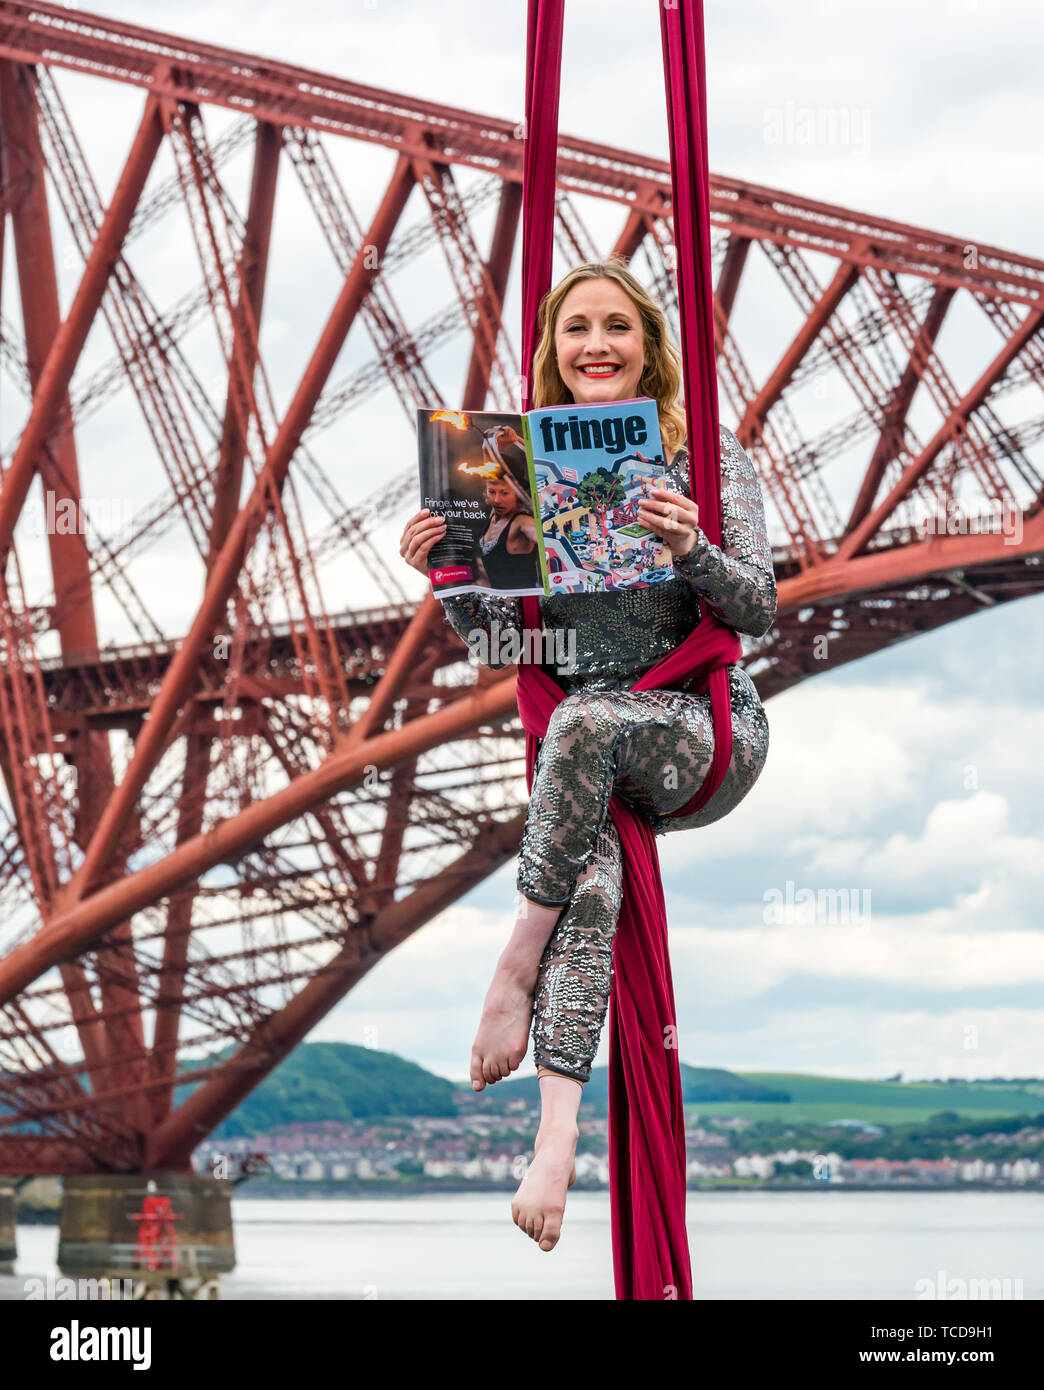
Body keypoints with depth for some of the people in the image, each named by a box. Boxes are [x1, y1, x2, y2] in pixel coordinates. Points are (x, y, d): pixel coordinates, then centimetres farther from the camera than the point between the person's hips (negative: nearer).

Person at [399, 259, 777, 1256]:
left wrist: (691, 549, -26)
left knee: (587, 719, -37)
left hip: (709, 729, -2)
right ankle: (558, 1130, -44)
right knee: (593, 872, -31)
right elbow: (492, 633, 10)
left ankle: (516, 966, -25)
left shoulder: (708, 455, 1)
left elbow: (760, 609, -7)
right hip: (588, 749, 2)